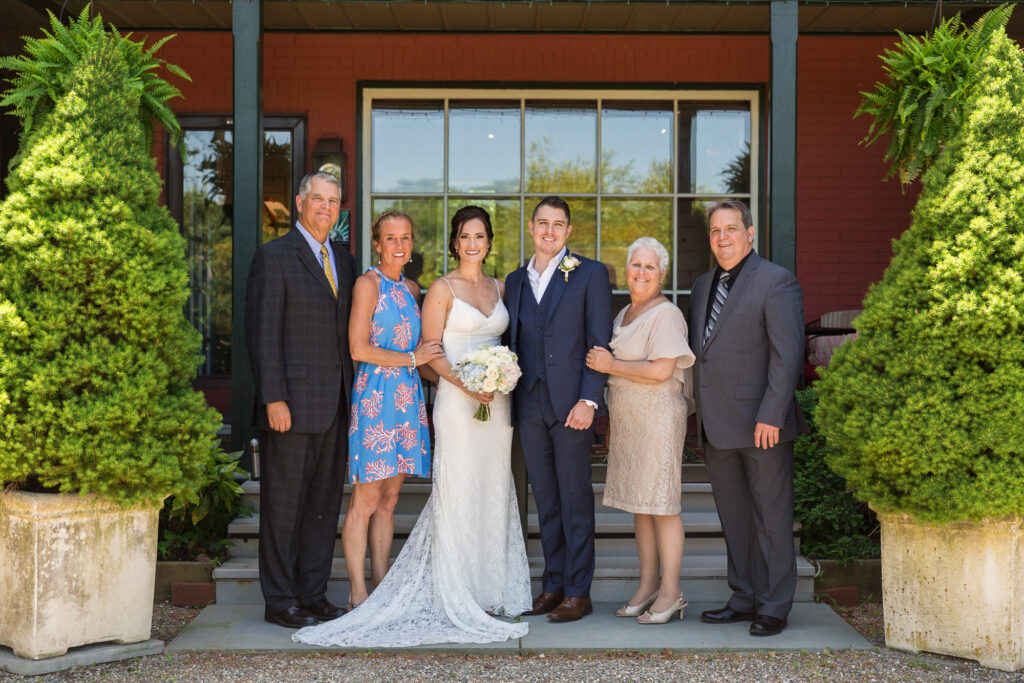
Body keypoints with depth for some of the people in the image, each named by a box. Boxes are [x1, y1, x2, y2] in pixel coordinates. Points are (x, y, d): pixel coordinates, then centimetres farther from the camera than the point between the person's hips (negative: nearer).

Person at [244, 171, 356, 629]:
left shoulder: (343, 259, 15)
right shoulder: (274, 257, -6)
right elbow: (262, 333, -11)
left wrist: (351, 392, 10)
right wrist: (273, 398, -16)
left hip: (335, 403, 7)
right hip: (292, 403, -7)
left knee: (324, 503, 11)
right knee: (284, 504, 2)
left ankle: (313, 595, 21)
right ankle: (280, 602, 12)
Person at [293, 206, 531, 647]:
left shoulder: (498, 288, 15)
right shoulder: (442, 289, -2)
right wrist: (465, 383, -20)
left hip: (497, 402, 6)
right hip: (456, 401, -6)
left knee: (494, 493, 9)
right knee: (458, 493, -4)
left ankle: (492, 590, 19)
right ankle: (458, 599, 4)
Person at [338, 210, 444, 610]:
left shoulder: (411, 289, 17)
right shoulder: (368, 283, -5)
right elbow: (359, 349, -13)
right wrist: (412, 359, -8)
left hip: (406, 398, 7)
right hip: (375, 396, -7)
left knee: (389, 499, 10)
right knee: (365, 501, -4)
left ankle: (381, 586, 16)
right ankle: (358, 594, 3)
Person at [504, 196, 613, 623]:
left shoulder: (590, 274, 0)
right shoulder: (516, 281, 15)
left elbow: (600, 343, -5)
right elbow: (512, 344, 17)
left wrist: (589, 399, -14)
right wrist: (509, 400, 6)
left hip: (572, 404, -5)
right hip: (529, 405, 5)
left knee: (575, 499, 0)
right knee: (545, 500, 11)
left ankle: (578, 592, 8)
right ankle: (553, 585, 20)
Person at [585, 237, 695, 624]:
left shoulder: (665, 314, -10)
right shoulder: (624, 314, 17)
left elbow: (660, 370, -19)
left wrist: (610, 365, -12)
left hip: (658, 418, -8)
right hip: (626, 421, 9)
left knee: (661, 504, -5)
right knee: (639, 505, 10)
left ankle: (670, 593, 2)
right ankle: (647, 586, 18)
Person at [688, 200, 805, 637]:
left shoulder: (776, 282, -6)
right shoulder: (703, 286, 17)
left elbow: (787, 354, -13)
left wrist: (771, 416, -19)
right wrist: (700, 416, 11)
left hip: (761, 425, -7)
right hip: (717, 428, 7)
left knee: (772, 519, 3)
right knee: (734, 520, 14)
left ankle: (773, 608, 12)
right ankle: (744, 600, 25)